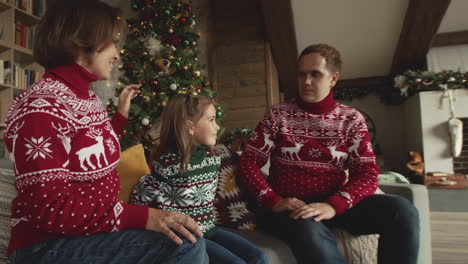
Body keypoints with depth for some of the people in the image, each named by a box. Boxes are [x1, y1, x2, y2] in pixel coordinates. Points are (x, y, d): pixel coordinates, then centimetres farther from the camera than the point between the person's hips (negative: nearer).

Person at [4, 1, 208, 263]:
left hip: (92, 230, 8)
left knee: (189, 237, 3)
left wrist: (122, 113, 17)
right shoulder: (41, 107, -19)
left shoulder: (88, 97, 7)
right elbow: (48, 209, -25)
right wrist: (141, 216, -31)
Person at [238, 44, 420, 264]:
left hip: (336, 203, 3)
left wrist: (333, 206, -22)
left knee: (401, 210, -20)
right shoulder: (278, 115, 2)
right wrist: (274, 201, -18)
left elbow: (368, 173, -4)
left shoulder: (351, 118, 6)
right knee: (308, 228, -37)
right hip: (289, 206, -2)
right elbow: (247, 163, -2)